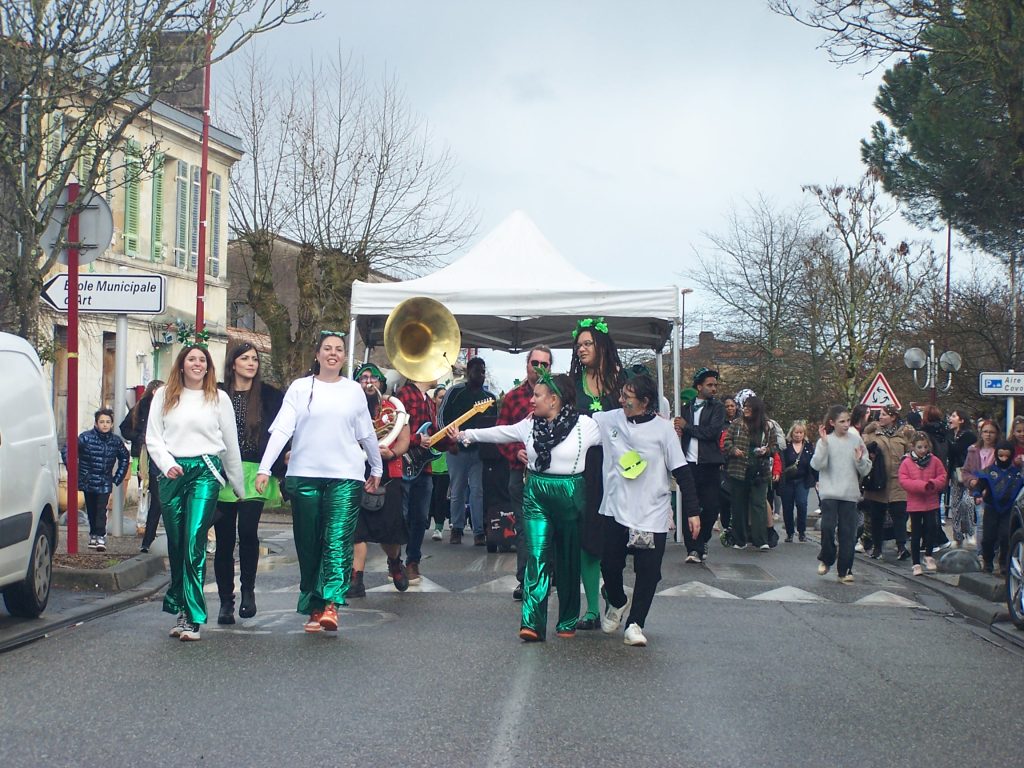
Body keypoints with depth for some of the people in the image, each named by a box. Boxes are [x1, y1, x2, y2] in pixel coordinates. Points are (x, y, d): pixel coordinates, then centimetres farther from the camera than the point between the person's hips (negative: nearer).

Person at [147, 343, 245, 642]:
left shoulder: (218, 399, 8)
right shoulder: (164, 396, 11)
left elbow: (230, 445, 11)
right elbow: (153, 438, 8)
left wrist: (239, 487, 14)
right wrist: (167, 464, -9)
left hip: (206, 471, -2)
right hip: (172, 473, 3)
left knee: (194, 545, -13)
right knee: (175, 546, 7)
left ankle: (193, 618, -14)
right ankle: (182, 610, 20)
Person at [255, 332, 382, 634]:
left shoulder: (354, 391, 10)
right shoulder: (300, 388, 6)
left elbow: (368, 435, 19)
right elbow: (281, 430, -2)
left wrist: (377, 470, 23)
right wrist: (264, 468, -11)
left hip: (345, 476, 0)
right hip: (305, 475, 1)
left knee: (338, 541, -14)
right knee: (309, 544, 5)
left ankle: (331, 605, -22)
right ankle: (314, 609, 14)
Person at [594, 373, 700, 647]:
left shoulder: (663, 429, -7)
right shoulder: (609, 420, 0)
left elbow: (682, 471, -4)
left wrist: (692, 511, -5)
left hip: (653, 514, -2)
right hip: (615, 509, 2)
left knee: (648, 571, -3)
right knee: (610, 564, 8)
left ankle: (635, 623, 9)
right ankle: (616, 603, 37)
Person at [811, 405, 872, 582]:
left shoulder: (856, 440, 6)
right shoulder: (826, 441, 0)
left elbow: (865, 470, 9)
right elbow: (817, 465, -12)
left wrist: (860, 460, -11)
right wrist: (823, 444, -19)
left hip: (849, 493, 2)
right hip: (829, 492, -2)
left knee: (847, 532, 2)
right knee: (828, 527, -13)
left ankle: (845, 570, 12)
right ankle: (826, 559, 14)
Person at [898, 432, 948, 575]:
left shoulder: (935, 461, 1)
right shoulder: (907, 462, -5)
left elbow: (942, 477, 3)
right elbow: (903, 481, -10)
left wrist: (933, 484, -19)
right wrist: (922, 485, -21)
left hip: (931, 503, 1)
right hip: (914, 503, -1)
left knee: (931, 528, -6)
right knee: (916, 534, 6)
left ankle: (928, 555, 18)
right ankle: (916, 564, 14)